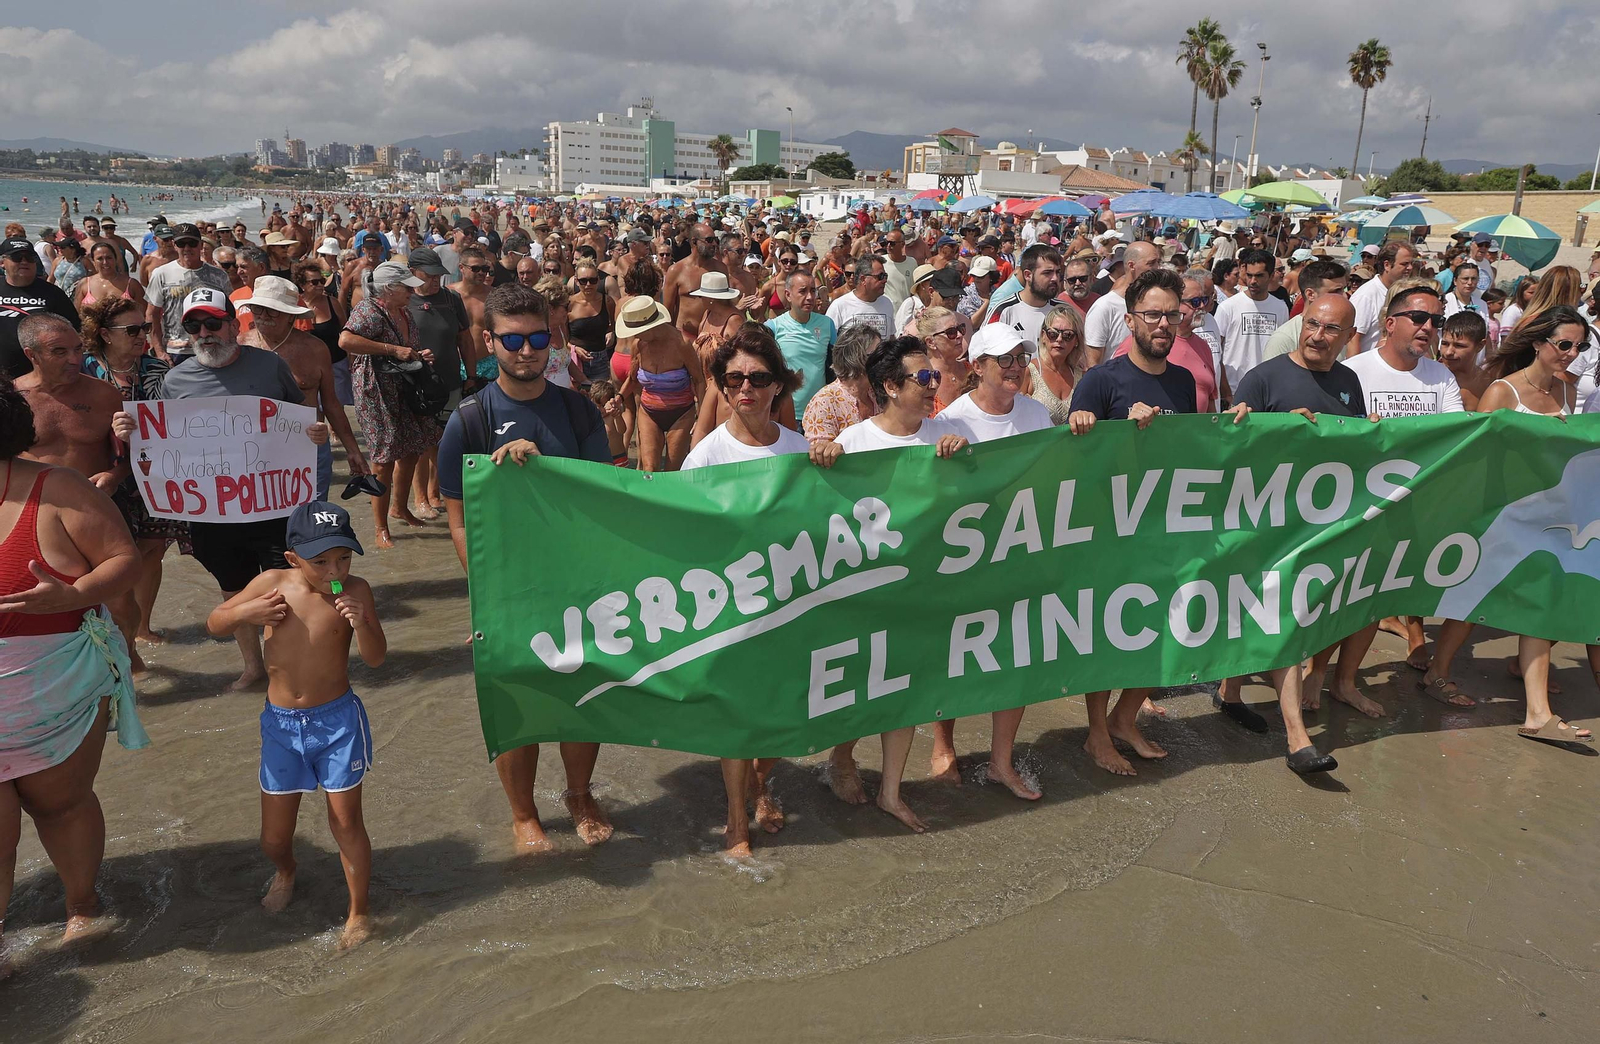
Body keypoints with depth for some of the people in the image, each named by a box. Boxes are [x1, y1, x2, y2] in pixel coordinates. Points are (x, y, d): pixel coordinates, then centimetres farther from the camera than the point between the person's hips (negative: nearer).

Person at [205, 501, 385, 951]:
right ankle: (285, 871, 49)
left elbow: (376, 658, -14)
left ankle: (358, 913, 23)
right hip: (280, 724, 2)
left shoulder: (355, 590, -12)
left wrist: (360, 623, -34)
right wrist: (244, 613, -19)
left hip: (338, 720, -2)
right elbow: (213, 623, 3)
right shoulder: (273, 583, -8)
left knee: (346, 823, 4)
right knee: (274, 836, 13)